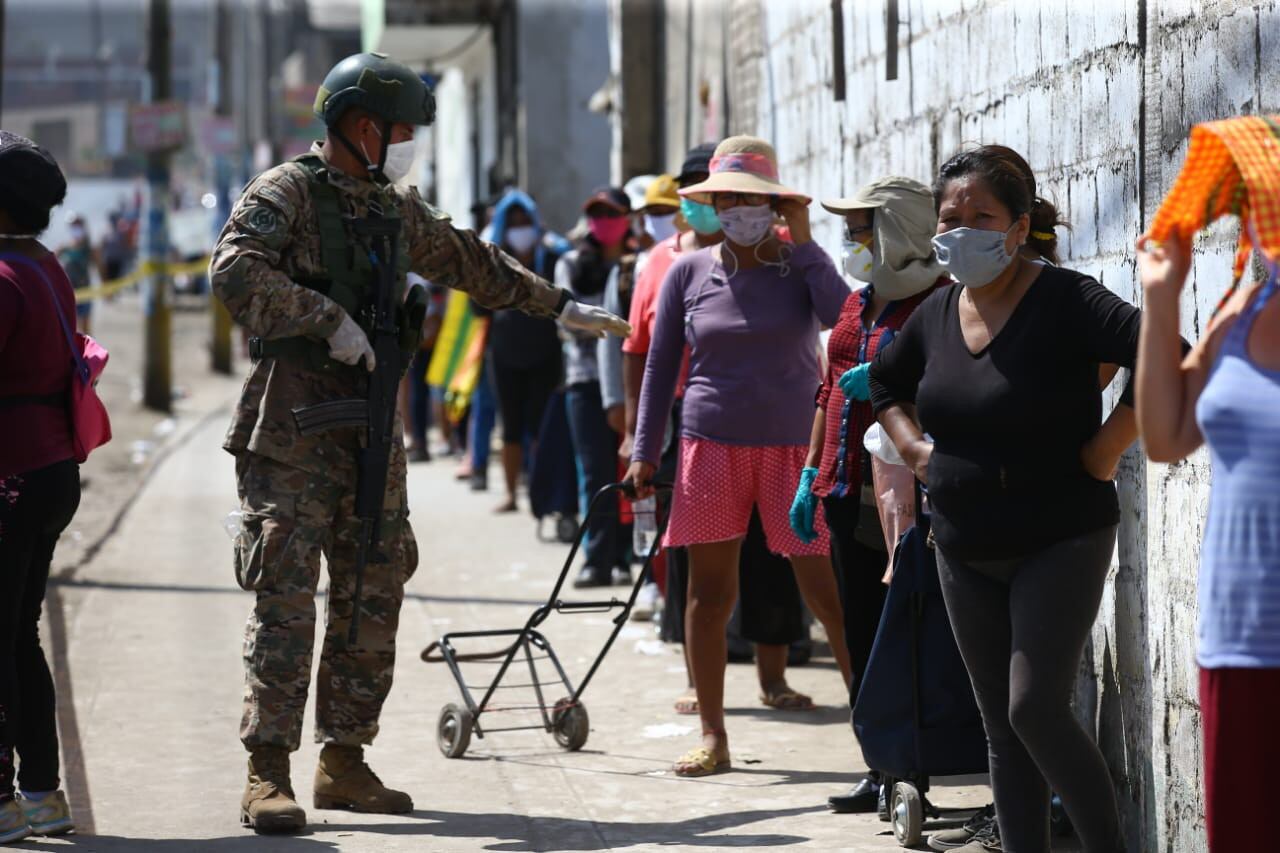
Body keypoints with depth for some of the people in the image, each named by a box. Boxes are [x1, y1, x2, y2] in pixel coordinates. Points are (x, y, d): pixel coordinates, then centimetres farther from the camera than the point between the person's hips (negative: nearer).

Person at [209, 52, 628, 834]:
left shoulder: (397, 211, 17)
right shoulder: (284, 194, -6)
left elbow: (473, 263, 30)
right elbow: (237, 272, -22)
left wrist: (560, 306, 36)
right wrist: (331, 320, -23)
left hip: (374, 434, 8)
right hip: (292, 432, -8)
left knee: (373, 597, 7)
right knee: (287, 596, -11)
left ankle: (345, 762, 15)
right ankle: (269, 776, -10)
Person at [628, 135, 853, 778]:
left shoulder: (800, 265, 3)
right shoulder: (689, 273, 7)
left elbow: (843, 316, -17)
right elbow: (660, 364, 11)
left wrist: (803, 244, -13)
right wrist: (645, 452, 8)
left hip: (794, 446, -2)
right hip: (712, 447, 2)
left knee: (826, 591, -6)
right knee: (708, 593, 3)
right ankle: (713, 738, 12)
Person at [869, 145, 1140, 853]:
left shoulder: (1063, 302, -16)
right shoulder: (937, 313, 6)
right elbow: (884, 381, 26)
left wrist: (1105, 450, -21)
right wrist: (914, 448, 11)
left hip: (1059, 543, -7)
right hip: (965, 551, 7)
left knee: (1035, 708, -17)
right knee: (1001, 728, 10)